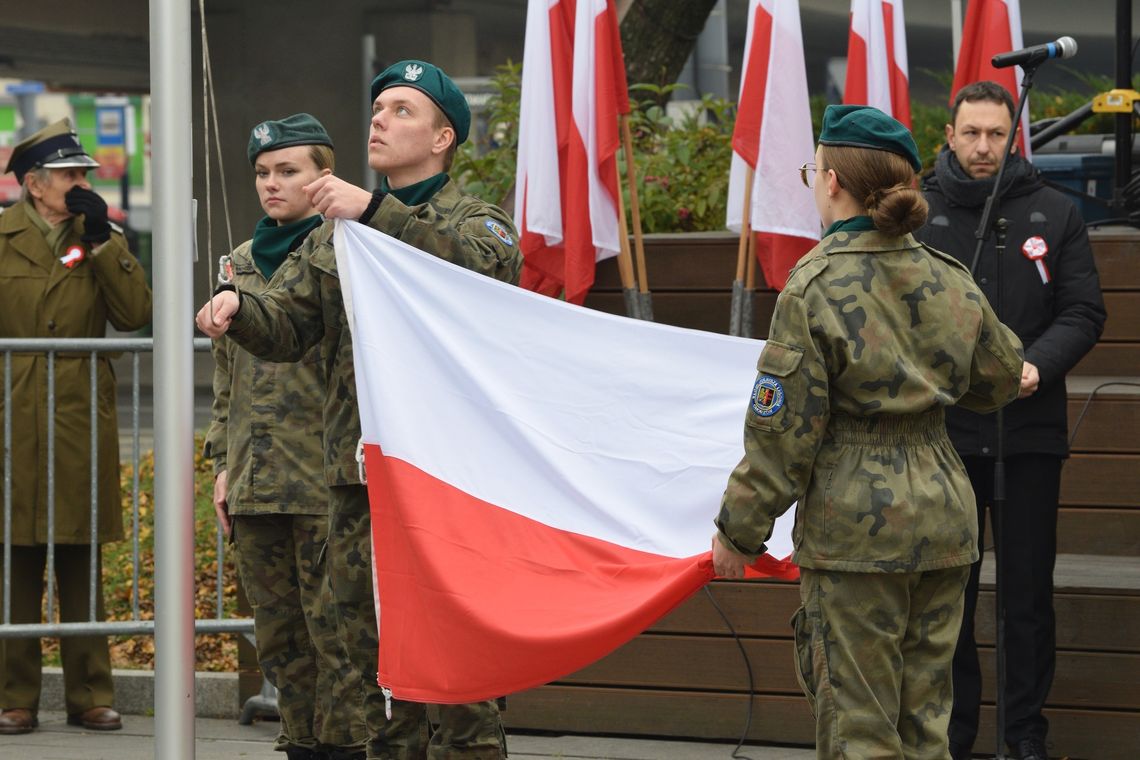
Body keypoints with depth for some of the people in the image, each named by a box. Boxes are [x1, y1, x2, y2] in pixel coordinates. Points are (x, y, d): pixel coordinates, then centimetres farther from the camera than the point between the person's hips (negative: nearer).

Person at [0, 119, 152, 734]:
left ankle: (89, 695, 11)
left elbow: (135, 314, -3)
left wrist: (102, 241, -6)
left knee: (82, 565, 5)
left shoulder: (102, 241, 12)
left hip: (82, 425, 2)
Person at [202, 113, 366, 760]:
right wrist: (224, 463, 16)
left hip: (325, 480, -7)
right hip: (256, 483, 7)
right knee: (279, 636, 9)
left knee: (333, 628, -6)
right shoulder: (241, 263, 16)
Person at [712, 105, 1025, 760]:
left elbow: (784, 429, -11)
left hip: (853, 519, -6)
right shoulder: (950, 280, 5)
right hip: (942, 512, 6)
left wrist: (738, 530, -2)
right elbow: (1000, 380, 21)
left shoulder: (816, 287, -12)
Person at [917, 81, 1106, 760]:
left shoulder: (1054, 214, 4)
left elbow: (1084, 312, 3)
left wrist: (1038, 365, -13)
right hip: (943, 433, 0)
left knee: (1029, 589, 6)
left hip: (1030, 431, 0)